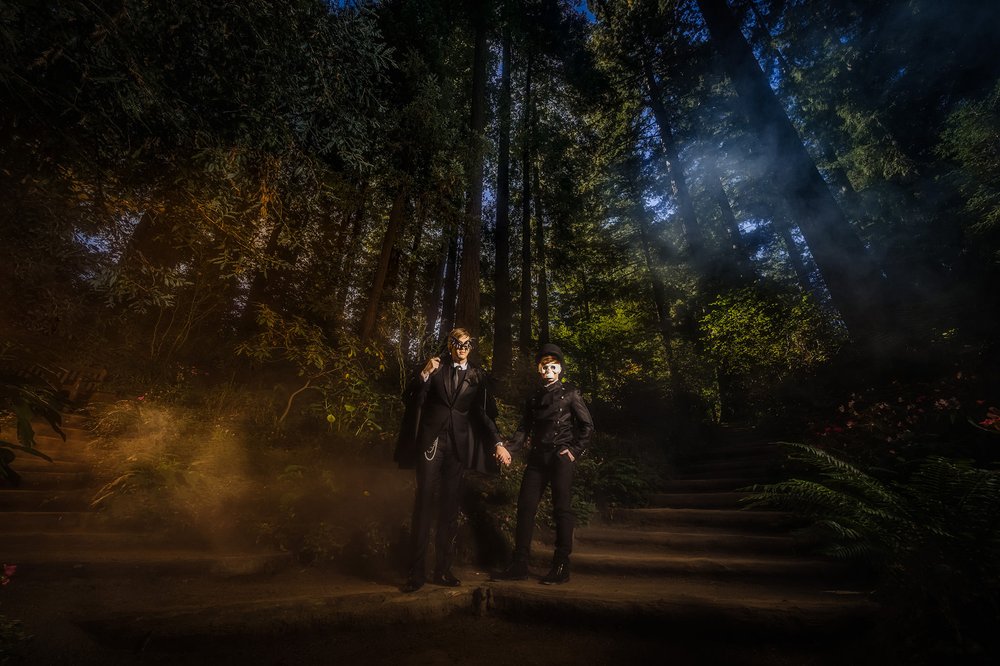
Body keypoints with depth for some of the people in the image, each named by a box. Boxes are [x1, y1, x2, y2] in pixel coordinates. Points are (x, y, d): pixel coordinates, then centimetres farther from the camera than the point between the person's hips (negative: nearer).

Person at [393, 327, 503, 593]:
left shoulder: (478, 377, 9)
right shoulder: (436, 370, 7)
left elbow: (485, 413, 8)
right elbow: (411, 398, 2)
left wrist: (497, 442, -1)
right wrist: (424, 373, -13)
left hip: (458, 445, 2)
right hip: (432, 440, -1)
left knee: (450, 506, 8)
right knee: (424, 501, -2)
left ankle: (443, 569, 19)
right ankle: (417, 571, 7)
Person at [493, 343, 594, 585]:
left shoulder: (570, 393, 3)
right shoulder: (533, 398, 17)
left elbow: (587, 425, 2)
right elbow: (525, 428, 11)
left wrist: (574, 451, -6)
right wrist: (508, 448, -3)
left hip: (561, 457, -5)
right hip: (537, 457, 5)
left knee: (561, 508, 0)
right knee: (525, 507, 3)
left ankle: (561, 566, 12)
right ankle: (519, 565, 13)